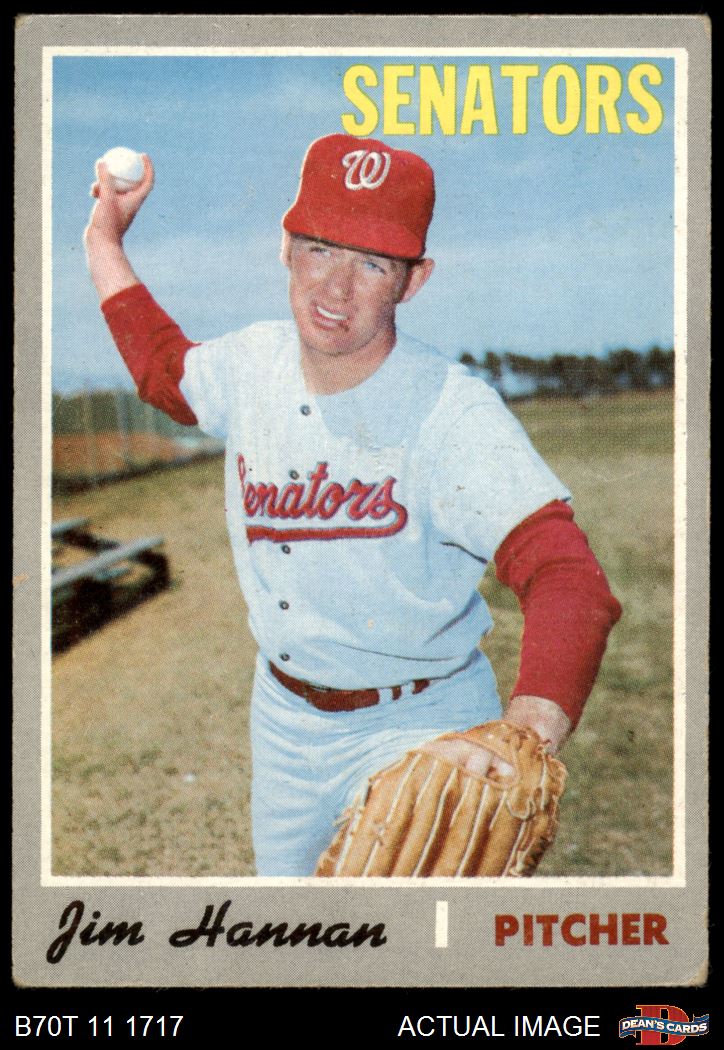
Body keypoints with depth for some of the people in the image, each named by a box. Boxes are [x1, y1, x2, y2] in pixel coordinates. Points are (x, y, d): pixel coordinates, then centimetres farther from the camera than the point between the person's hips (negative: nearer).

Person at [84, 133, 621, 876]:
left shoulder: (456, 416, -27)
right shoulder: (253, 363, -7)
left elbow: (566, 578, -38)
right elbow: (165, 369, 18)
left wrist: (524, 737, -56)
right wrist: (104, 244, 17)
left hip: (416, 728, -6)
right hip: (283, 711, 6)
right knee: (281, 874, 24)